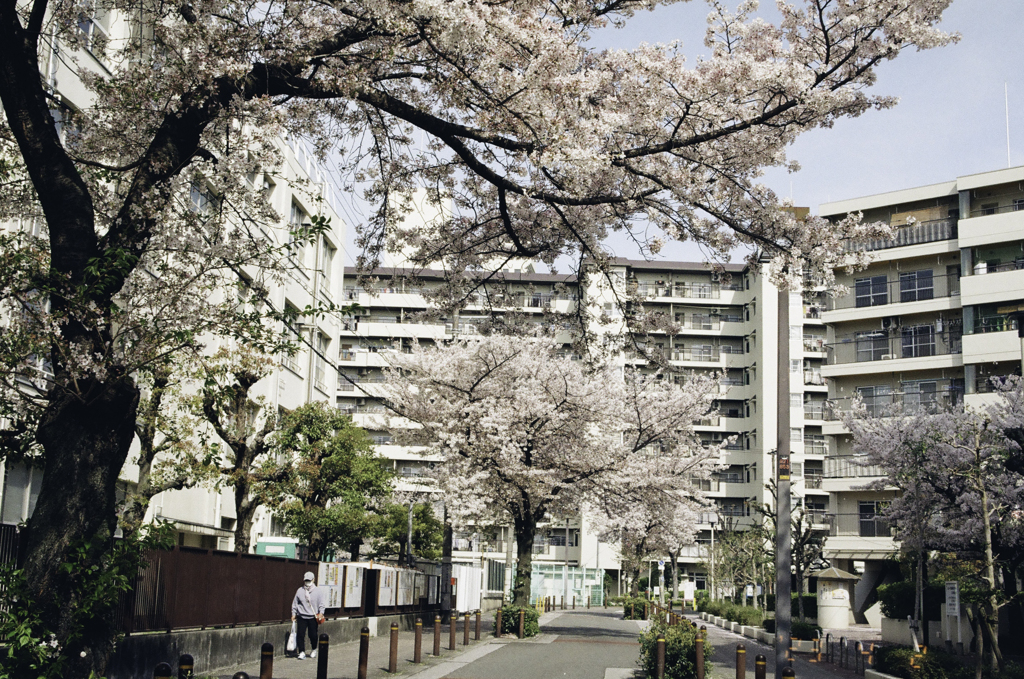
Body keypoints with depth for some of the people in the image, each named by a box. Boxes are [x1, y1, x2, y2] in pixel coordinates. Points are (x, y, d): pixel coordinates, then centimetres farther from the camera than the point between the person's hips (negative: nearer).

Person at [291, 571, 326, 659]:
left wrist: (321, 613, -10)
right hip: (302, 617, 1)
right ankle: (302, 652, 2)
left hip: (313, 617, -1)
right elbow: (295, 603, 12)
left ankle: (314, 650, 26)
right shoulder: (300, 591, 6)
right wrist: (294, 614, 9)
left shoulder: (317, 591, 3)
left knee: (313, 635, 3)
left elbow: (321, 603, 3)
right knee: (300, 635, -6)